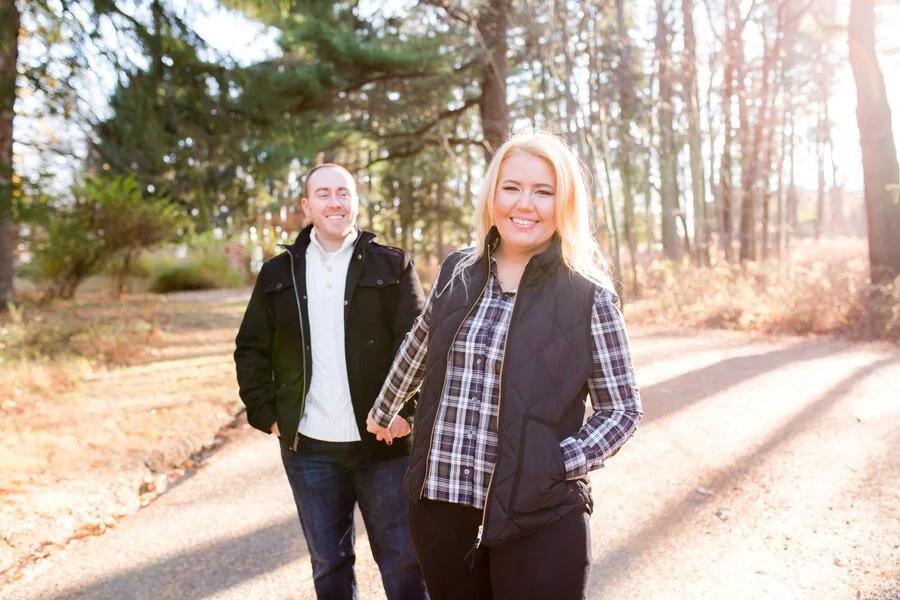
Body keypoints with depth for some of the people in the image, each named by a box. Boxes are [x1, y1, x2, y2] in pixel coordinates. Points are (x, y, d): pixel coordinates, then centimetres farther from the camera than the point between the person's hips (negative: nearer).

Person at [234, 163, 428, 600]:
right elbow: (251, 349, 10)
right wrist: (266, 414, 2)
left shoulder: (392, 266, 0)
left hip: (382, 443, -2)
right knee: (328, 564, 15)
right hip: (308, 449, 2)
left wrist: (406, 410, -13)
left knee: (402, 562, 8)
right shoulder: (279, 273, 7)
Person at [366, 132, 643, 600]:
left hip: (538, 515, -3)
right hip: (439, 504, 4)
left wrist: (561, 463, -12)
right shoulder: (456, 272, 3)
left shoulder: (588, 295, -7)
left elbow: (622, 408, -1)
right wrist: (383, 411, 32)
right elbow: (417, 351, 20)